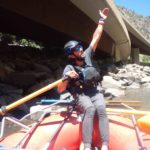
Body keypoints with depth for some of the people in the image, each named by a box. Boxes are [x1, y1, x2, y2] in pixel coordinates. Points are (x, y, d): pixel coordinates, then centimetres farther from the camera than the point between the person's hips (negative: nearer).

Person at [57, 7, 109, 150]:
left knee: (101, 109, -28)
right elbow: (60, 90, -18)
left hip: (95, 92, 3)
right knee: (90, 109, -34)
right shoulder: (69, 68, -13)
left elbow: (95, 38, 2)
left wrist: (102, 20, 1)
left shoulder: (86, 56, -1)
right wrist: (67, 78, -36)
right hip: (81, 95, -3)